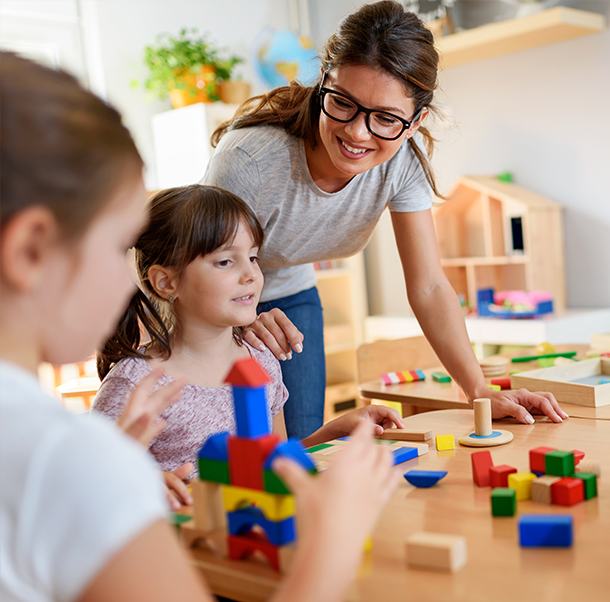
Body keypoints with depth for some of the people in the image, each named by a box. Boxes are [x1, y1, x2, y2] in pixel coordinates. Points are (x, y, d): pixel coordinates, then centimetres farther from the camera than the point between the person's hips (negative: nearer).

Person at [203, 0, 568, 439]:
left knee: (305, 444, 1)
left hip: (291, 296, 4)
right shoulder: (251, 159, -34)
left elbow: (429, 287, -19)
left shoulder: (404, 157, -22)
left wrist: (479, 390, -27)